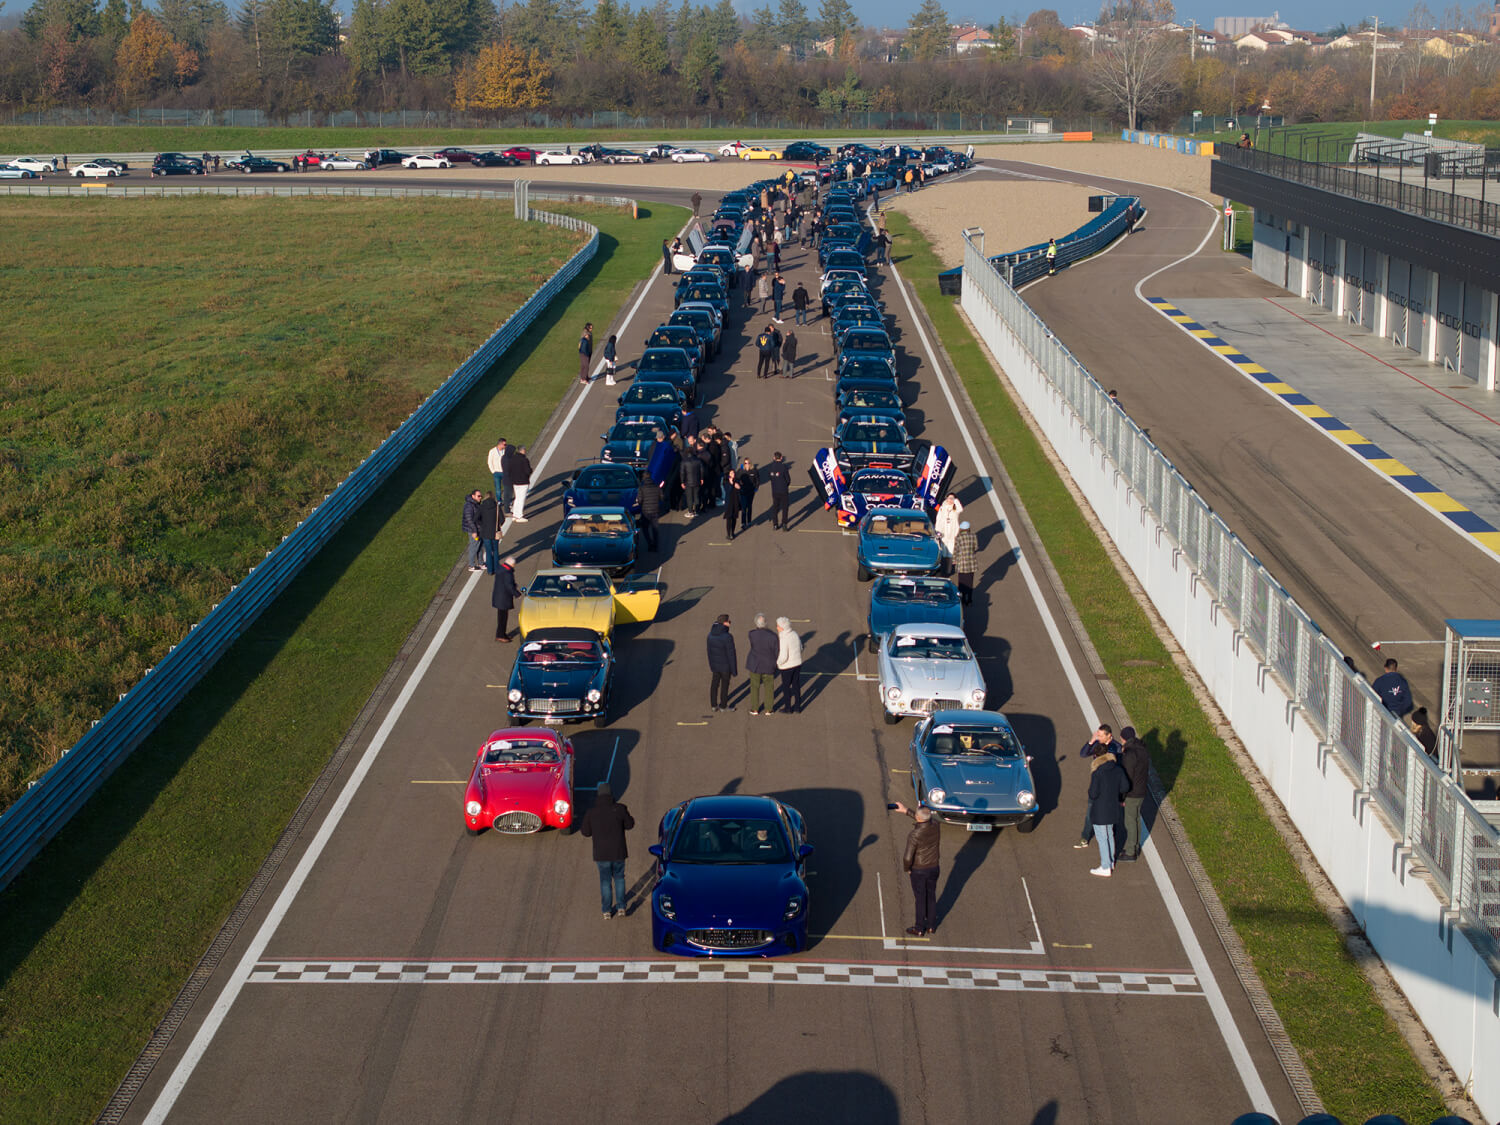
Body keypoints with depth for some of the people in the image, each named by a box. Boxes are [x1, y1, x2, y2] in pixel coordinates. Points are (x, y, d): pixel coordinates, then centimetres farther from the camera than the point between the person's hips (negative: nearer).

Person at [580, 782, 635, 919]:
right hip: (618, 852, 0)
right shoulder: (619, 809, -12)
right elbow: (629, 824, 1)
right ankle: (621, 907, 20)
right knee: (619, 878, 21)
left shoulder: (591, 813, -9)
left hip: (601, 854, 0)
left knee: (605, 881, 17)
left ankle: (607, 911, 18)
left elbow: (585, 832, 2)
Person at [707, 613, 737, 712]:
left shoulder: (711, 634, -6)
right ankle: (723, 706, 24)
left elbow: (709, 651, 5)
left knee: (714, 684, 17)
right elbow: (731, 654, -21)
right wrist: (734, 670, -11)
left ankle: (714, 705, 28)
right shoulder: (727, 637, -26)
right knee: (724, 685, 11)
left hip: (714, 665, 6)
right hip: (725, 665, -6)